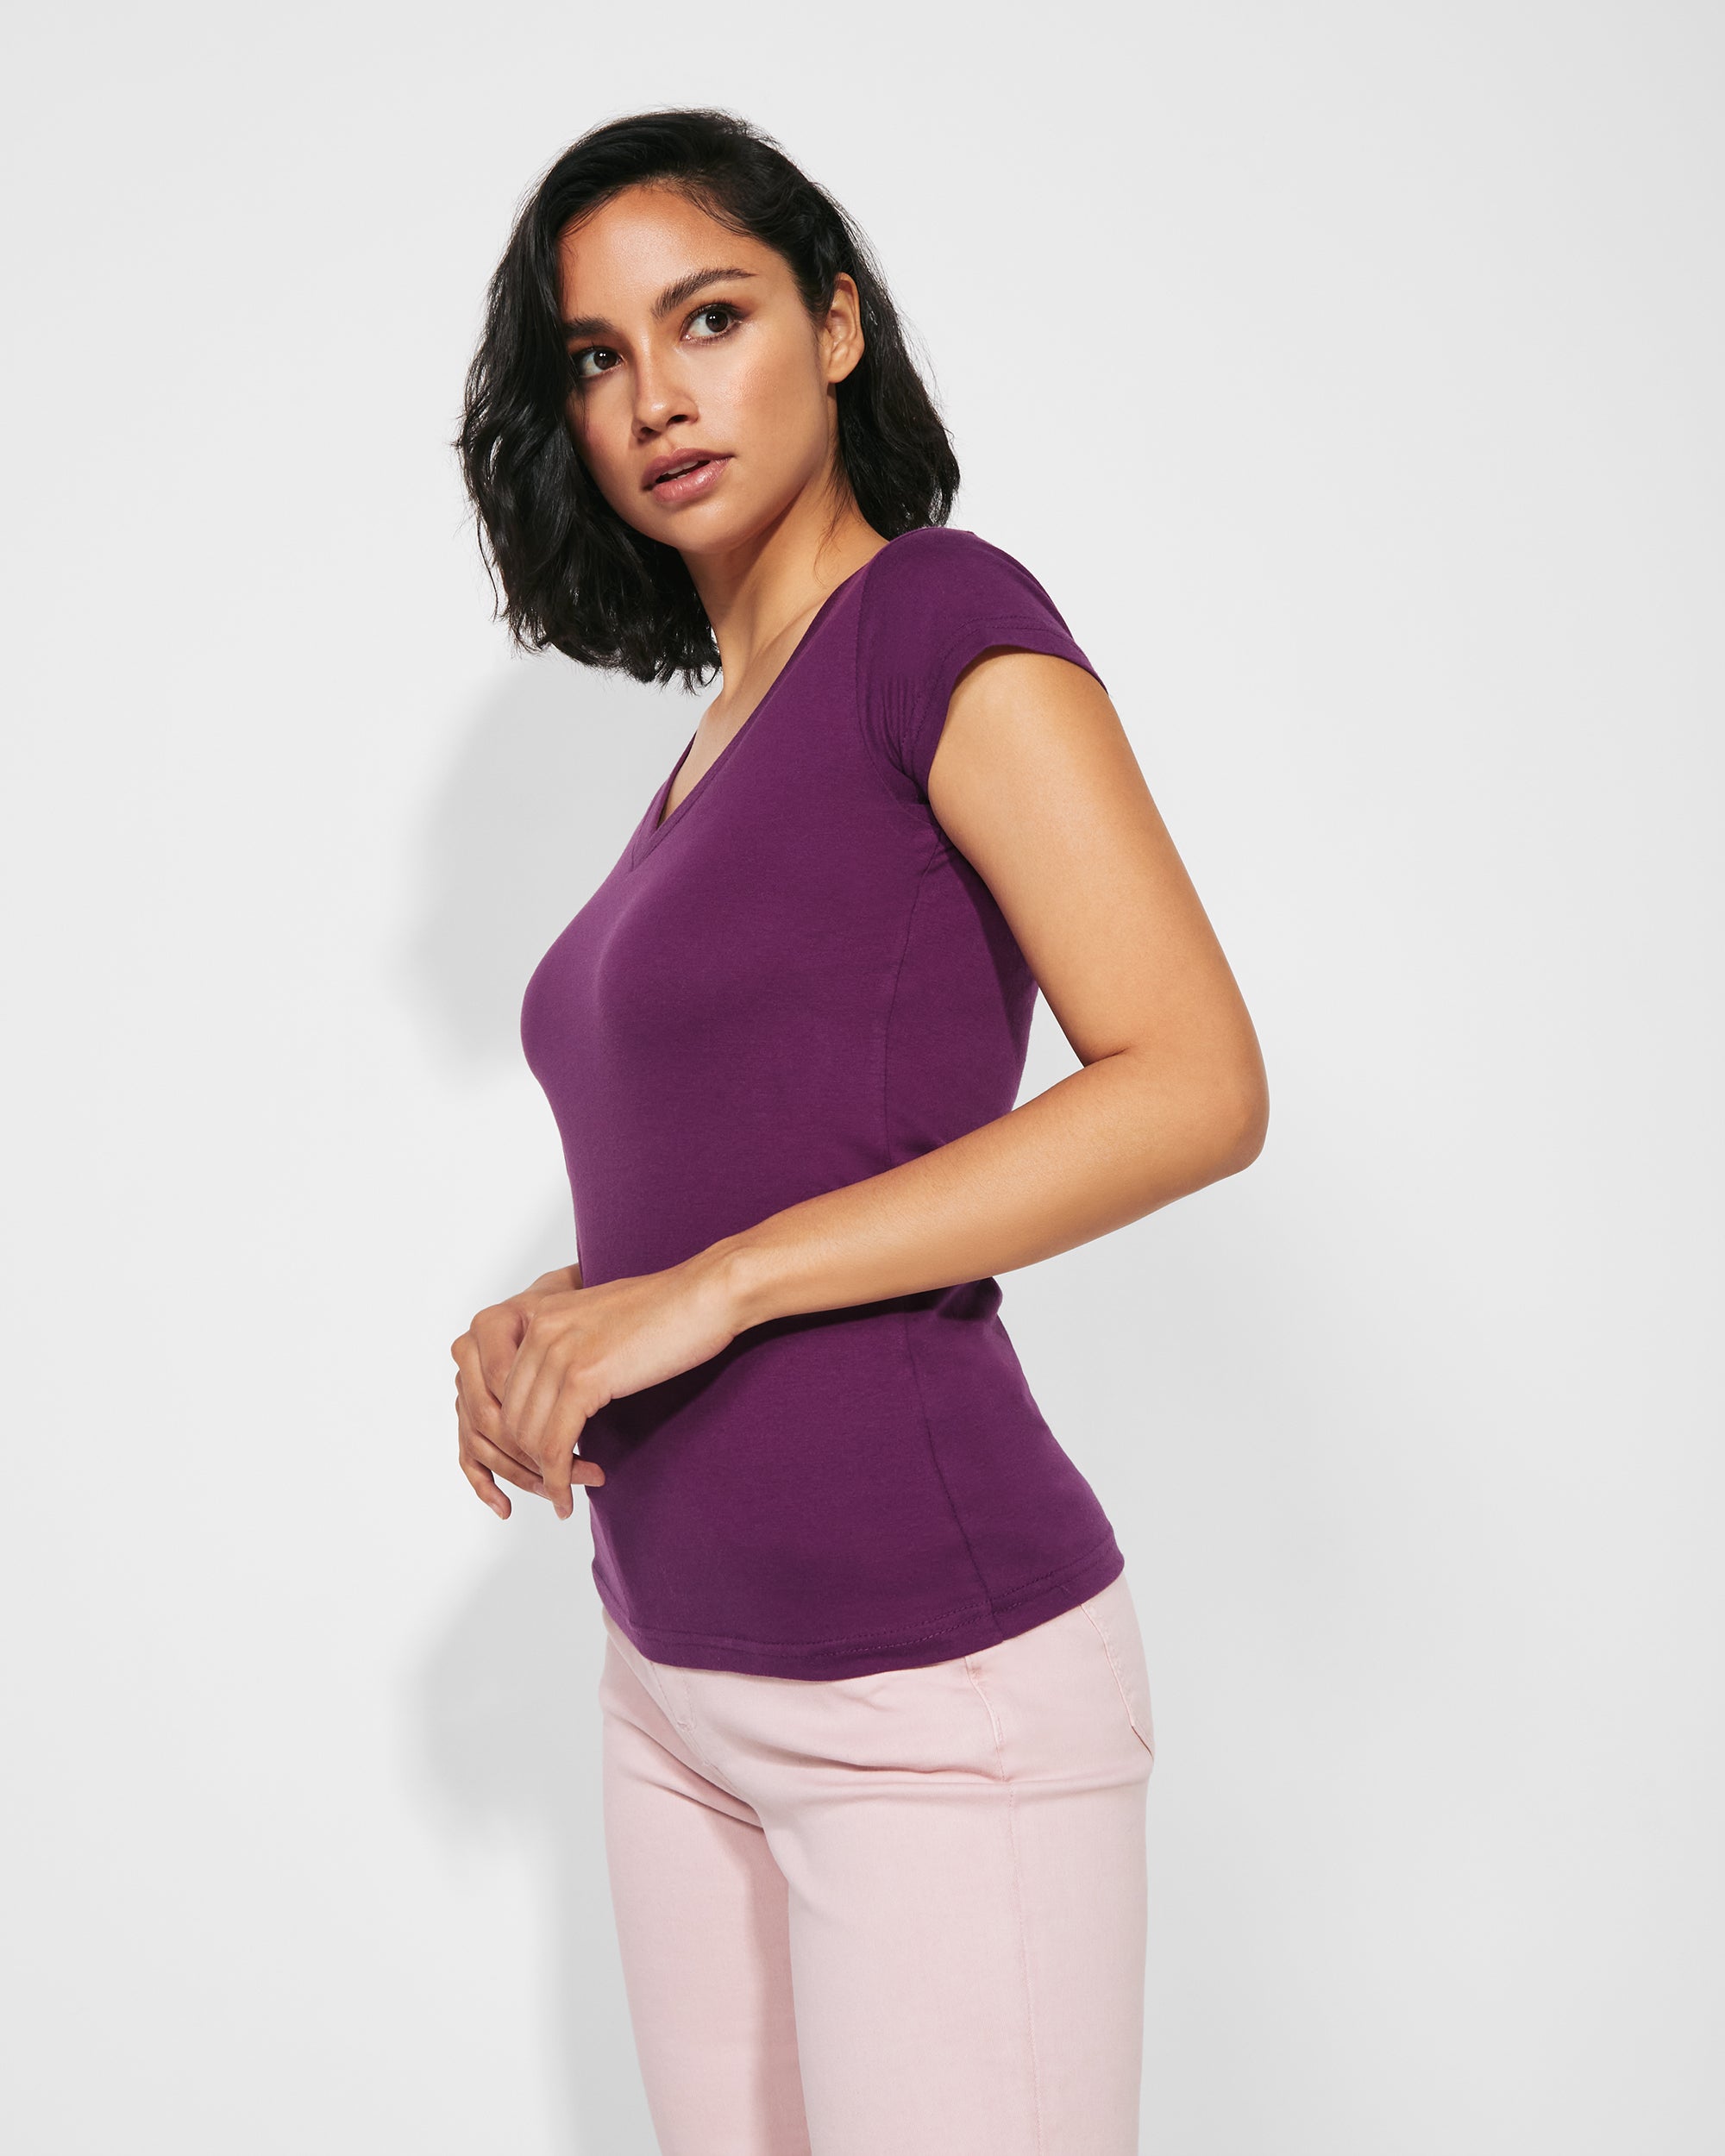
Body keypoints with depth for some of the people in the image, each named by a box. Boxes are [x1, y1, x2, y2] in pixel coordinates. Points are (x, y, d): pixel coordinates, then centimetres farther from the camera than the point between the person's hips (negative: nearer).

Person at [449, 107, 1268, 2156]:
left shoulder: (943, 613, -8)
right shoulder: (719, 738, 14)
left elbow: (1196, 1088, -17)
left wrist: (700, 1288, -18)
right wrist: (548, 1322, 0)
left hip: (930, 1681, -7)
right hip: (681, 1675, 8)